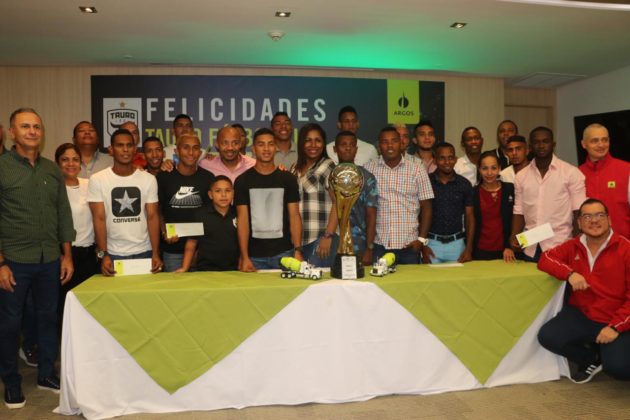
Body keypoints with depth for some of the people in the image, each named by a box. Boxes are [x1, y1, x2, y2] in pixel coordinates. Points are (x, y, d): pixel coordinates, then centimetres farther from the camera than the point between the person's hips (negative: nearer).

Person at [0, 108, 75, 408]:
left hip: (50, 260, 4)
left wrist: (67, 255, 6)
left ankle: (47, 373, 29)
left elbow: (64, 214, 11)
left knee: (48, 317, 13)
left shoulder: (52, 170, 8)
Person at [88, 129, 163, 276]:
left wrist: (156, 254, -10)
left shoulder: (149, 179, 1)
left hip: (144, 252, 1)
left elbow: (152, 217, -1)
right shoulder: (97, 180, -3)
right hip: (113, 254, -1)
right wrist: (103, 255, -14)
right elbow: (99, 219, -5)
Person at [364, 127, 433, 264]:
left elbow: (426, 207, 5)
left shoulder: (417, 169, 2)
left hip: (409, 244, 1)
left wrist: (422, 239, -2)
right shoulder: (369, 169, 1)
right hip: (378, 245, 0)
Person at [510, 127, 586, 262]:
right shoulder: (521, 176, 7)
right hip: (531, 249, 3)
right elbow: (519, 211, 9)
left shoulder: (571, 172, -3)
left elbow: (579, 211, -3)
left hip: (561, 247, -3)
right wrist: (514, 236, -6)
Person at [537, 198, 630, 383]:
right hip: (581, 314, 4)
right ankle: (591, 359, 13)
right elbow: (545, 258, 2)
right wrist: (570, 273, -17)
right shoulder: (573, 246, 2)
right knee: (547, 337, -16)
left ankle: (606, 354, 16)